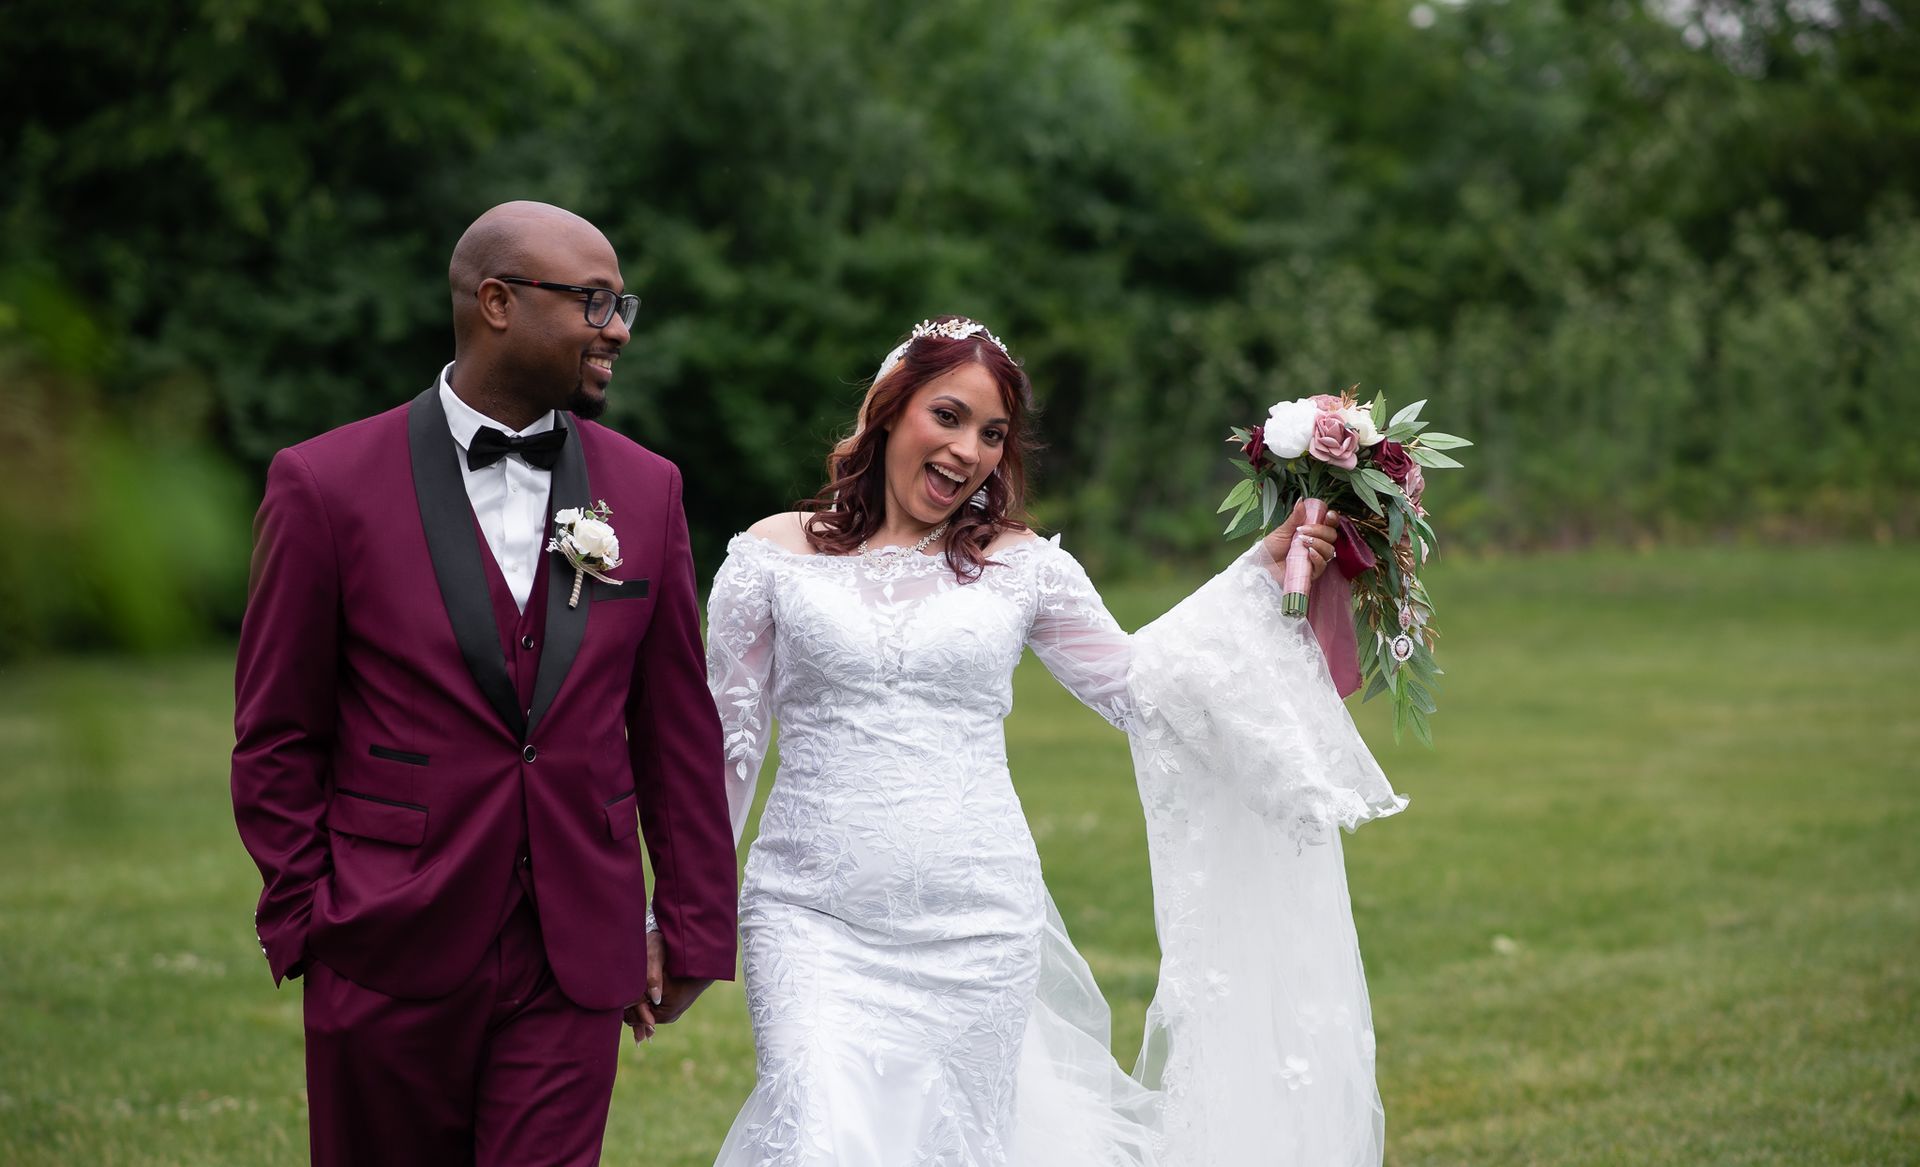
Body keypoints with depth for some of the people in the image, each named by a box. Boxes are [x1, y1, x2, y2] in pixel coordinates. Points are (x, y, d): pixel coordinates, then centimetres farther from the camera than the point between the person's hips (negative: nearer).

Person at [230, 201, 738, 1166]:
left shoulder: (647, 490, 5)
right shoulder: (326, 486, -5)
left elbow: (680, 732, 8)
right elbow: (277, 739, 0)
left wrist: (692, 927, 8)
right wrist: (304, 926, -1)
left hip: (574, 970, 2)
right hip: (388, 965, -2)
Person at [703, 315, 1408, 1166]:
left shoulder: (1019, 566, 7)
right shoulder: (773, 556, 3)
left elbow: (1130, 682, 18)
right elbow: (726, 744, 7)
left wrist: (1264, 572, 12)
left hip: (976, 929, 2)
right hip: (813, 920, -2)